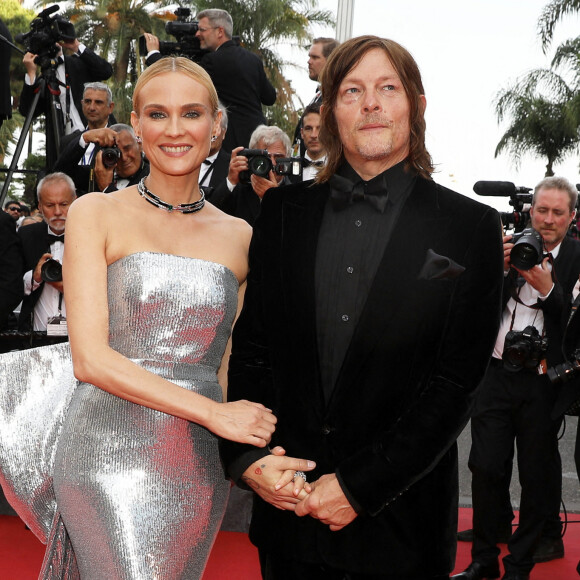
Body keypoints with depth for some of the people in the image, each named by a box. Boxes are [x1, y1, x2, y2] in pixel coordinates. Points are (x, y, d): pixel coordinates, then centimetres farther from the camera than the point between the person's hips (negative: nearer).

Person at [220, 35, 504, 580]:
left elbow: (455, 381, -8)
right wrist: (248, 455, -9)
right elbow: (250, 346, 5)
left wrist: (360, 486, -13)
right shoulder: (283, 211, 5)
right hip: (287, 498, 2)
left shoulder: (471, 227, -4)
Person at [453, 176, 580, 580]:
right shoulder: (509, 245, 5)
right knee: (486, 467, 5)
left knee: (538, 477, 7)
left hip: (543, 382, -2)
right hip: (497, 374, 2)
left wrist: (547, 289, -21)